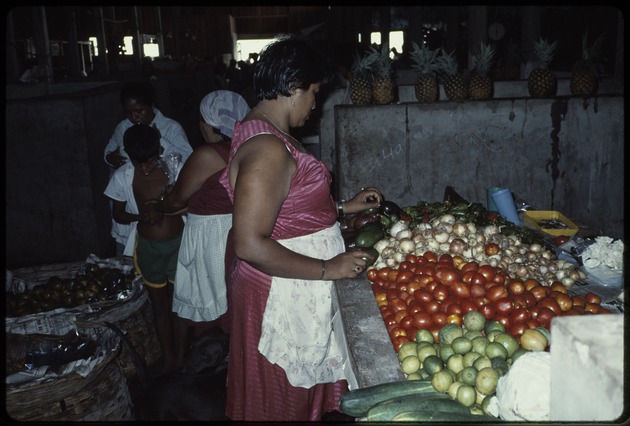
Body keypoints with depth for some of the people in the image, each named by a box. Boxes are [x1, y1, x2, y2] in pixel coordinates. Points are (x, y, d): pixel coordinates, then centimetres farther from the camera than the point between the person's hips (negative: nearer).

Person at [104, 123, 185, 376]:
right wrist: (139, 216, -11)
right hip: (147, 247, 1)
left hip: (177, 243, -1)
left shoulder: (174, 167, -13)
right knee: (159, 305, 15)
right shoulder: (122, 177, -8)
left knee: (179, 302, 10)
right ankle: (168, 358, 30)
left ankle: (181, 355, 24)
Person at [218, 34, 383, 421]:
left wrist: (344, 207, 14)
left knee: (296, 396, 26)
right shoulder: (269, 149, -25)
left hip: (294, 293, 10)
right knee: (284, 403, 13)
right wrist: (328, 269, -23)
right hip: (283, 298, -10)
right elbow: (250, 245, -29)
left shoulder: (261, 131, 7)